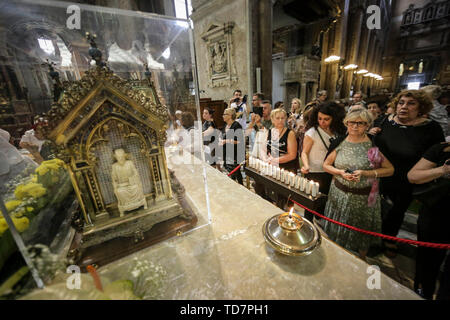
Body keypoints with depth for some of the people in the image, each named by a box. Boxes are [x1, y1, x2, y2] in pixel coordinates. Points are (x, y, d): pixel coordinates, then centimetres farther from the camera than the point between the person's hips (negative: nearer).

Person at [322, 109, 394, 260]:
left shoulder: (374, 145, -9)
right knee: (338, 230, 18)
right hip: (339, 194, 2)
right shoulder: (341, 142, -3)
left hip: (363, 197, -1)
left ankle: (362, 261, 46)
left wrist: (365, 173, -20)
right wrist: (340, 172, -15)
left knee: (362, 232, 18)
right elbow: (326, 165, 3)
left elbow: (390, 169, -5)